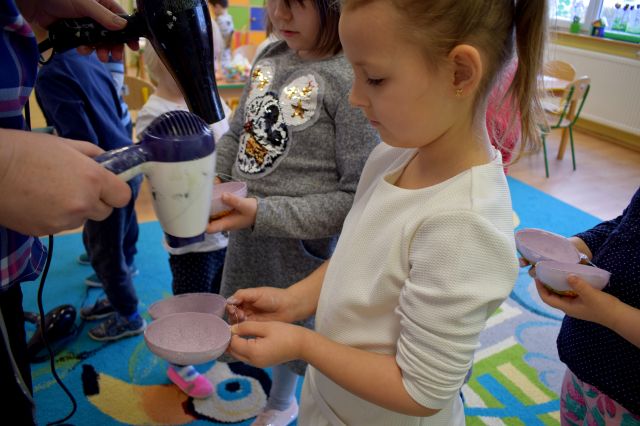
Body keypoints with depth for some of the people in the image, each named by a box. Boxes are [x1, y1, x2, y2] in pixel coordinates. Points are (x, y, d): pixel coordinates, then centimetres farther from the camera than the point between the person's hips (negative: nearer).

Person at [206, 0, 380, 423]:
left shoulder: (353, 79, -21)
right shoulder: (271, 55, 1)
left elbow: (359, 197, -21)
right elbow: (237, 135, 11)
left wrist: (264, 214, -25)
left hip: (307, 245, -6)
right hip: (247, 240, 7)